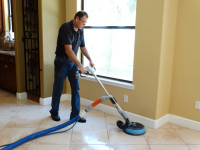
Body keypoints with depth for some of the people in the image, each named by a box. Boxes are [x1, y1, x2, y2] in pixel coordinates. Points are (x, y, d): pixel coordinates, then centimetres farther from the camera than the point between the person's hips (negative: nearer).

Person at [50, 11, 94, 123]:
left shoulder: (80, 31, 5)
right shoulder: (66, 28, -20)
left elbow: (83, 47, 16)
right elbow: (68, 50, -27)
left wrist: (90, 60, 1)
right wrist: (80, 66, -28)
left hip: (73, 62, 7)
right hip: (62, 62, -6)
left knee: (76, 89, 3)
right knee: (58, 89, 6)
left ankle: (75, 115, 11)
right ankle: (54, 112, 25)